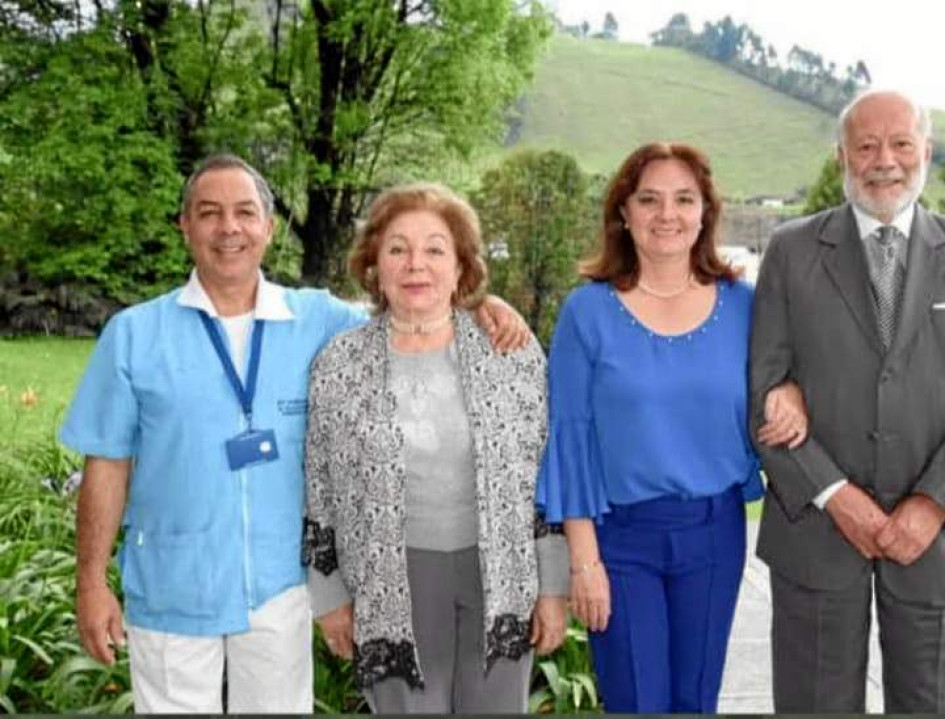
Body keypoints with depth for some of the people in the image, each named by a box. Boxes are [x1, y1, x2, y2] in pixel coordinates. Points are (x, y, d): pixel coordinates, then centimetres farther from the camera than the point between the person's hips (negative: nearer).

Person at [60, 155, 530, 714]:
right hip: (170, 591, -1)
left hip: (278, 586, 1)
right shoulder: (134, 333, -4)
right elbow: (107, 464, -1)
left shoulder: (318, 319, -1)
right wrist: (92, 582, -3)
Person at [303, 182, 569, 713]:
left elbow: (549, 477, 0)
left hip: (501, 575, 1)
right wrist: (332, 593, 5)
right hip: (391, 584, 0)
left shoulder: (513, 350, -3)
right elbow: (320, 493, 4)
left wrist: (553, 587, -1)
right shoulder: (338, 365, -2)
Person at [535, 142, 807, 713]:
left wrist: (791, 394, -10)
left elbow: (778, 374, 15)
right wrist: (583, 557, -9)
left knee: (695, 700, 15)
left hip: (715, 532, 3)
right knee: (636, 702, 5)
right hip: (621, 536, -2)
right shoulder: (588, 311, -7)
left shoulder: (741, 304, 1)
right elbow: (571, 437, -6)